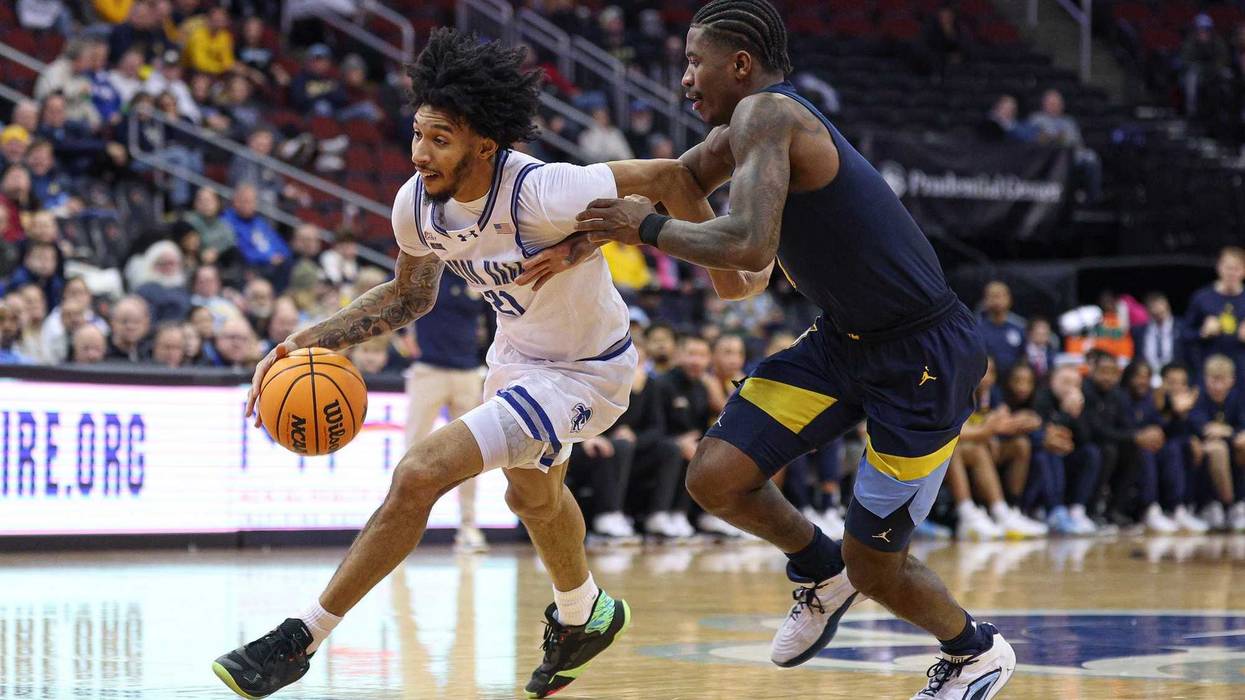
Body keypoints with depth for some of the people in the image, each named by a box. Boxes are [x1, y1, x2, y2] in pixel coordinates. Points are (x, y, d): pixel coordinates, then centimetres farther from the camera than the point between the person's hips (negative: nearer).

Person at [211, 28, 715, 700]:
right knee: (532, 496, 34)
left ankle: (301, 638, -12)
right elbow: (409, 296, 4)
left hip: (584, 372, -8)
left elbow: (669, 177, -25)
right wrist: (307, 341, -8)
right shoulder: (416, 203, -16)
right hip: (517, 353, 8)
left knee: (419, 473, -23)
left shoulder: (542, 195, -37)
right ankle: (583, 616, 65)